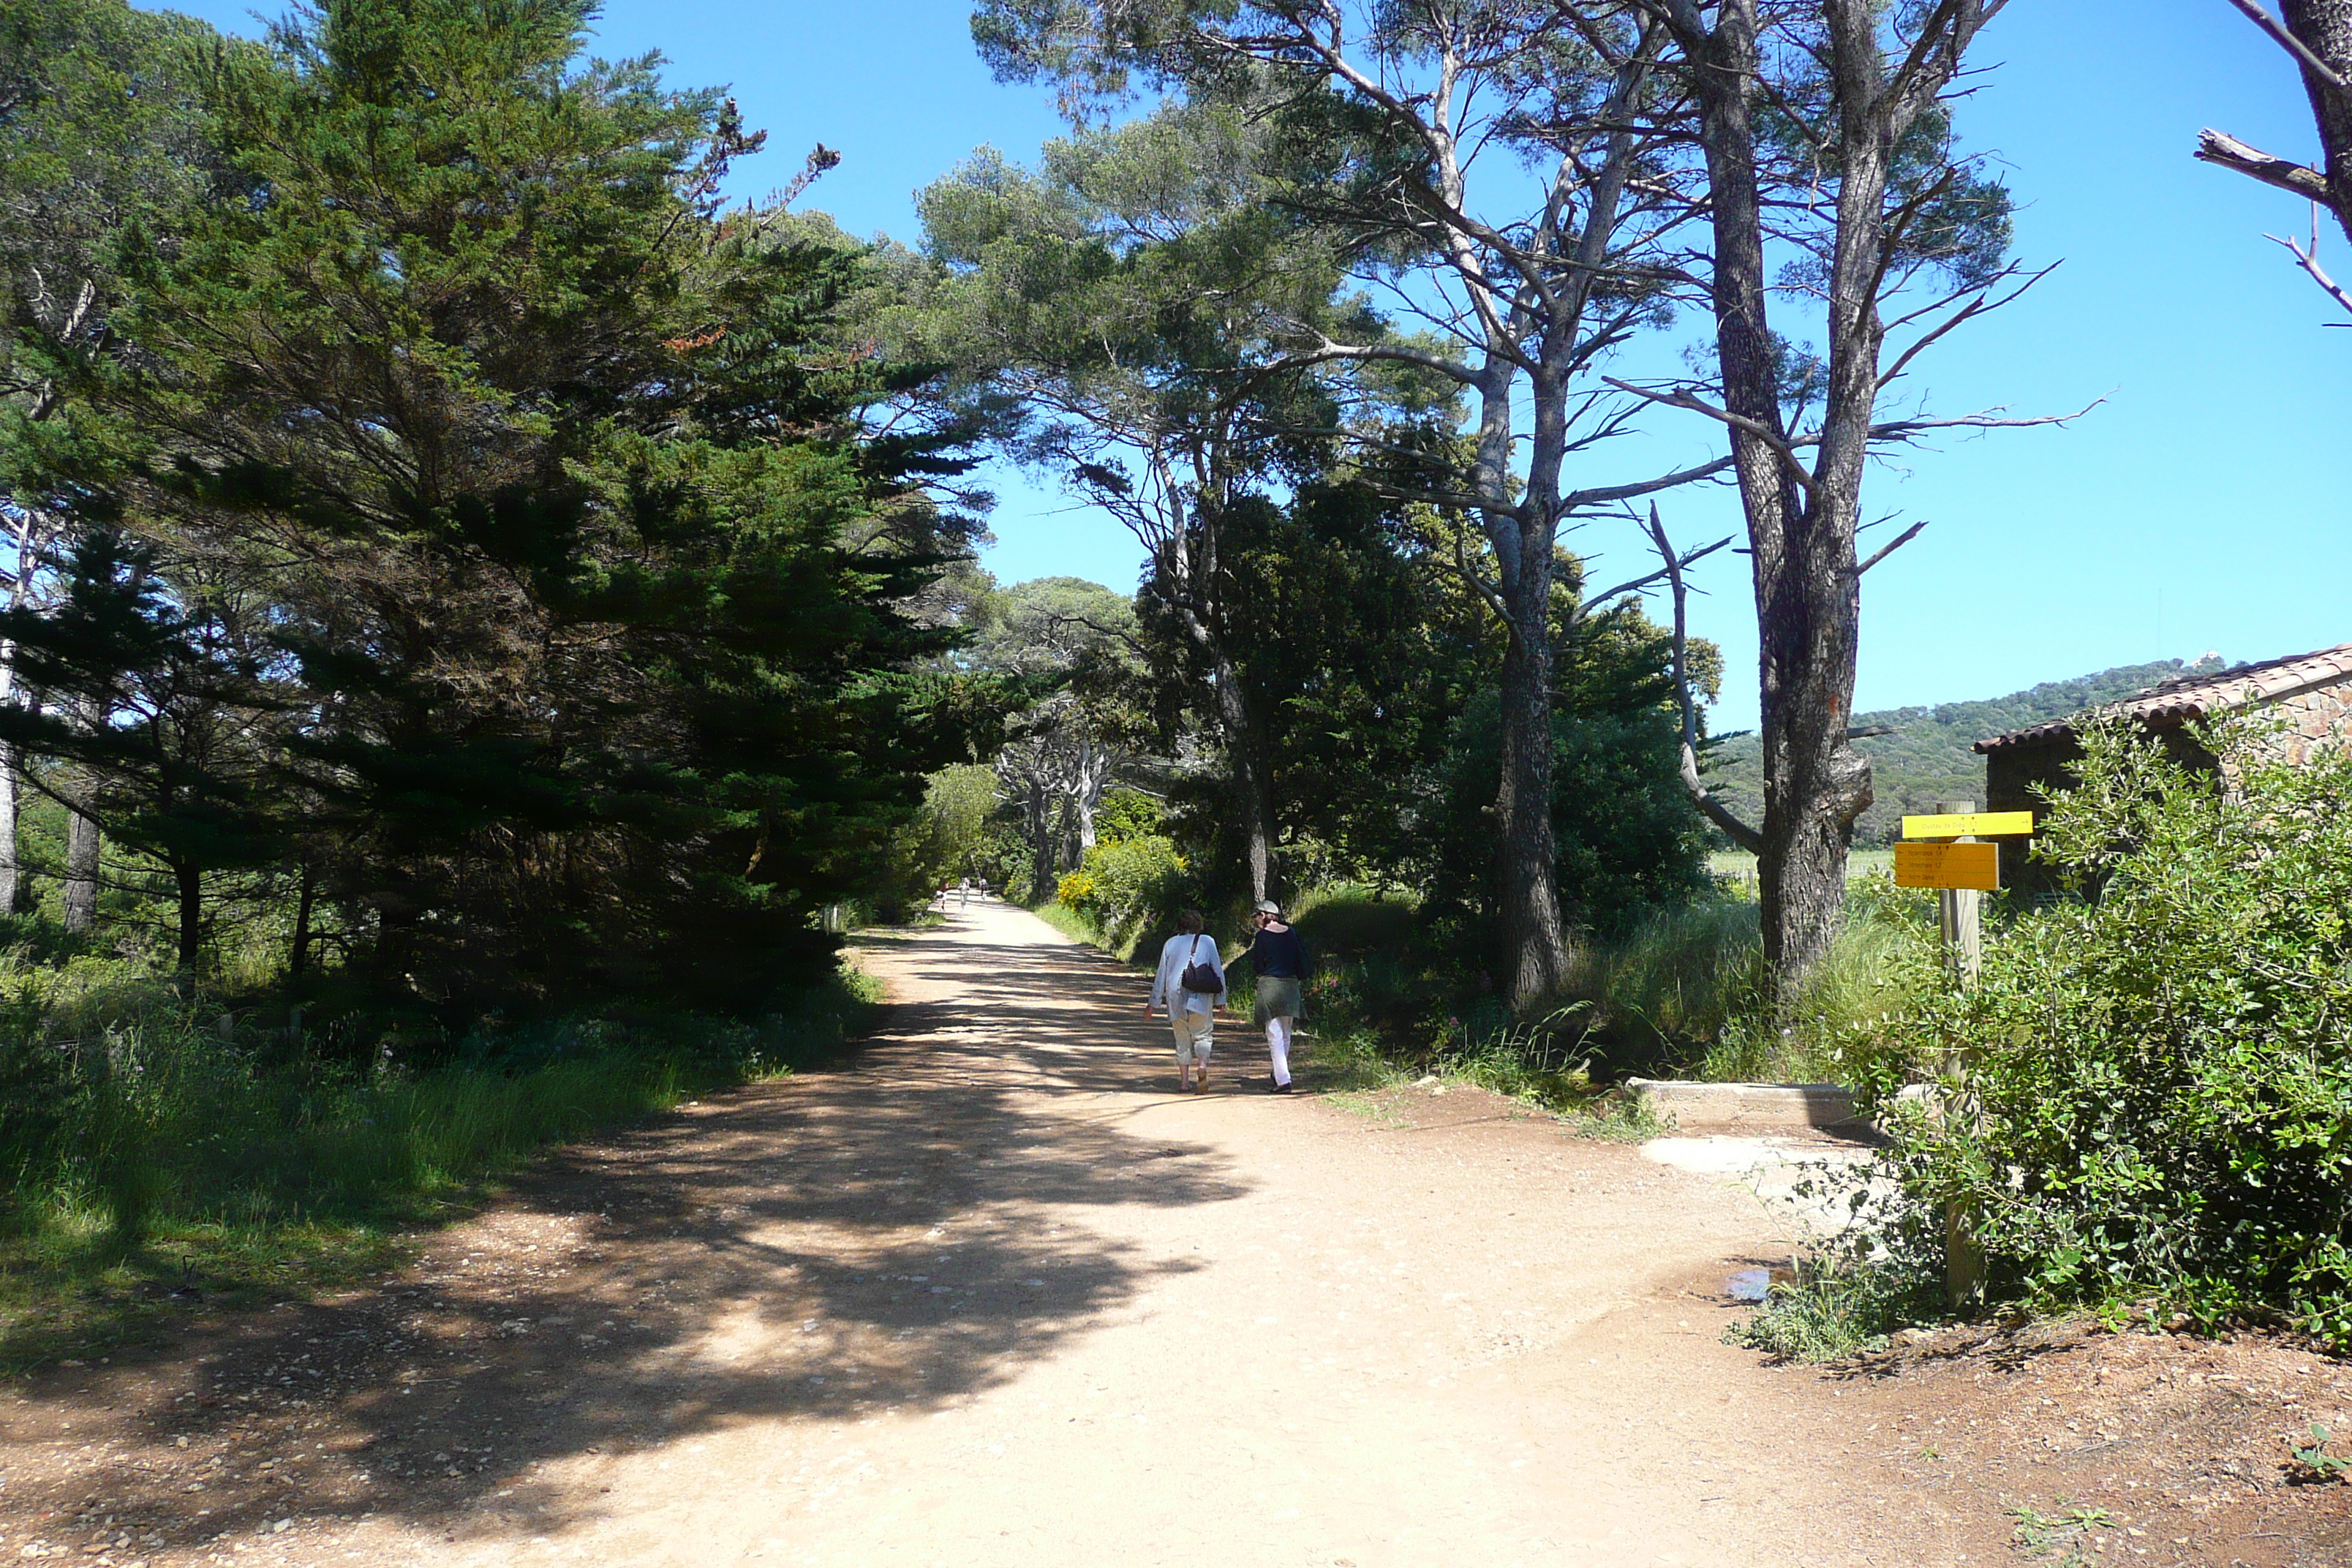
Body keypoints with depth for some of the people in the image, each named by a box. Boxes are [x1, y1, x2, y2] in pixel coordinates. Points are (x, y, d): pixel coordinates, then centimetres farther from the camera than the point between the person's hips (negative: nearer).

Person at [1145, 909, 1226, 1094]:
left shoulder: (1170, 943, 11)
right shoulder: (1207, 941, 6)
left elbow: (1161, 974, 11)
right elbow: (1218, 970, 2)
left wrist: (1154, 1003, 16)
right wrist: (1220, 999, 7)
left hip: (1175, 995, 2)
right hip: (1200, 996, -2)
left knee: (1182, 1039, 11)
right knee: (1203, 1034, 5)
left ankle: (1184, 1081, 5)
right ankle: (1202, 1065, -24)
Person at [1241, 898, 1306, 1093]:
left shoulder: (1262, 936, -6)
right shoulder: (1291, 934, 6)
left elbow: (1258, 966, -5)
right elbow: (1301, 959, 7)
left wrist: (1250, 952, 12)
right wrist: (1301, 979, 21)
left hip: (1269, 985, -5)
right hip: (1290, 985, 5)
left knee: (1274, 1035, -5)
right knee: (1286, 1034, 18)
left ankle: (1283, 1080, -14)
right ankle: (1280, 1074, 29)